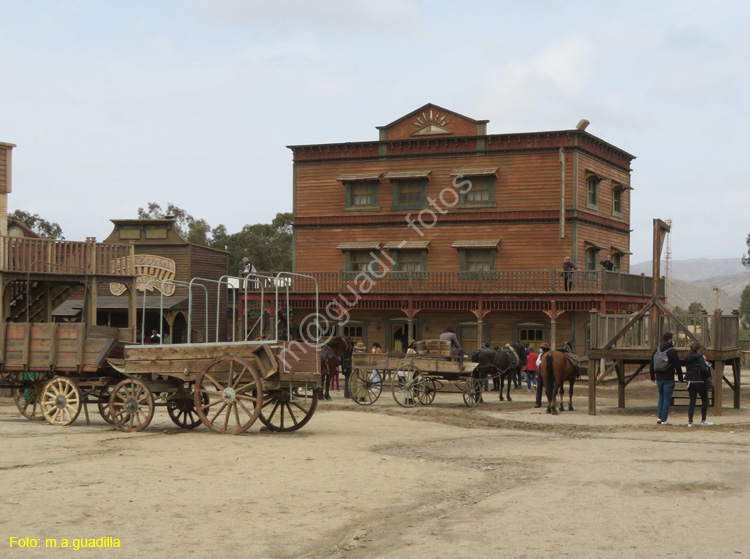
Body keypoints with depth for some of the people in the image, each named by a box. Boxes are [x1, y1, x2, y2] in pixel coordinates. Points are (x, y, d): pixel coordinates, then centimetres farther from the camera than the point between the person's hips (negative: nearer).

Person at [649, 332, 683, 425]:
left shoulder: (656, 350, 6)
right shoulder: (672, 351, -11)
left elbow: (651, 364, 12)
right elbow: (677, 366, -10)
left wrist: (652, 377, 22)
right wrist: (680, 378, -1)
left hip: (659, 379, 5)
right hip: (669, 379, -5)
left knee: (661, 397, 20)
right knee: (667, 399, 0)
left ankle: (659, 417, 13)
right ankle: (664, 420, -1)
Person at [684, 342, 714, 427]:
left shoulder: (687, 358, 7)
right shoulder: (699, 357, -15)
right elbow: (703, 369, -25)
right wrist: (707, 375, -4)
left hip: (690, 382, 6)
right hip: (699, 382, -6)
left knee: (692, 401, 8)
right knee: (705, 400, 12)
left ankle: (690, 421, 1)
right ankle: (703, 420, 16)